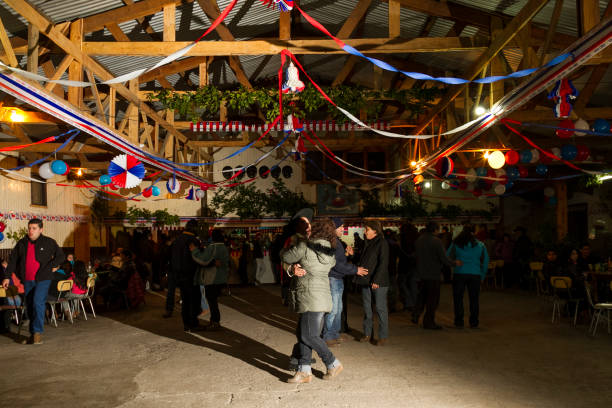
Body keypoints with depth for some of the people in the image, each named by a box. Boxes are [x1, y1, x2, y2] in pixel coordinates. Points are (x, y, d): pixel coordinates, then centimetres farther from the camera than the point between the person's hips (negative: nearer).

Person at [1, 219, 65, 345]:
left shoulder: (49, 242, -1)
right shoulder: (22, 243, 9)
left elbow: (61, 256, 2)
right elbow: (12, 260, 13)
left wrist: (49, 267, -9)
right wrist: (7, 276, 8)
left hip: (42, 279, -4)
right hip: (27, 281, 4)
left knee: (38, 303, -19)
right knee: (29, 306, 9)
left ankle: (38, 332, -10)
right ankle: (32, 334, 21)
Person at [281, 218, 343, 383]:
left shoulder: (304, 245, -12)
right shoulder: (330, 253, 9)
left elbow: (285, 256, -1)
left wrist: (299, 241, 16)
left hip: (311, 298, -9)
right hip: (321, 294, 9)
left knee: (309, 336, -1)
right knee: (302, 334, 11)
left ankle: (333, 364, 12)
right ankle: (304, 371, 12)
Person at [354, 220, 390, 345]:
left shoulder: (382, 243, -8)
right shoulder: (367, 243, 15)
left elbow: (383, 263, -15)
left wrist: (376, 280, -20)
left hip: (379, 282, -7)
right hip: (366, 281, 8)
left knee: (380, 308, -1)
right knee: (367, 308, 11)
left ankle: (383, 336, 7)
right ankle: (367, 334, 21)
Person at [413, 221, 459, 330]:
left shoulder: (418, 240, 3)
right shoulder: (436, 241, -15)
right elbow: (444, 258, -16)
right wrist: (455, 263, 1)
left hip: (421, 274, 5)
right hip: (433, 274, -5)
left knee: (422, 295, 21)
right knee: (432, 298, 5)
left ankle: (416, 315, 13)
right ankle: (428, 322, 9)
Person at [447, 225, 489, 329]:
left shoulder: (456, 244, 1)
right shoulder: (480, 245, 6)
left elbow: (448, 258, 1)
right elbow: (486, 262, 9)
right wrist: (482, 276, 15)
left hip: (459, 274, -1)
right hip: (475, 274, 2)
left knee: (458, 298, 6)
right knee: (474, 299, 9)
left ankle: (459, 322, 6)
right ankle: (474, 322, 13)